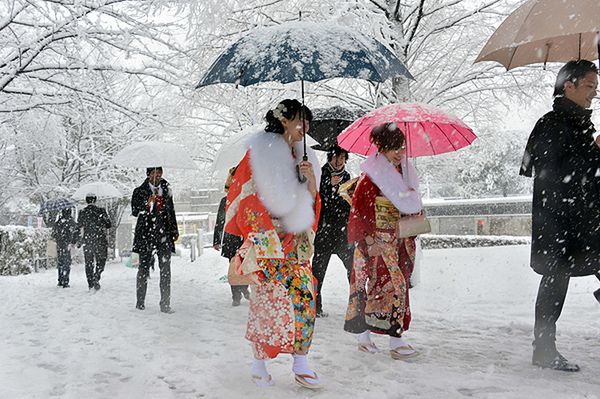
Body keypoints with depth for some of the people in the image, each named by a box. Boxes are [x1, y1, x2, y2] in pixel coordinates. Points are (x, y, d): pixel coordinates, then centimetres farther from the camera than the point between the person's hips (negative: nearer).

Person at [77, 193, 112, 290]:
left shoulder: (82, 212, 1)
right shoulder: (101, 211, -4)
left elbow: (78, 228, 3)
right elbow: (109, 225, 1)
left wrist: (78, 242, 15)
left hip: (87, 241, 2)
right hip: (100, 240, -2)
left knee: (88, 263, 11)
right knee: (100, 261, 8)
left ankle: (90, 284, 11)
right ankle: (96, 278, -15)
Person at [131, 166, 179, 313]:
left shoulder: (166, 190, 14)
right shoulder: (139, 191, 3)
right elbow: (134, 211, -6)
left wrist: (174, 230, 17)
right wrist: (147, 204, -24)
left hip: (164, 234, 3)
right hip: (146, 234, -3)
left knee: (166, 270, -2)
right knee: (144, 269, 3)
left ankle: (165, 304, -1)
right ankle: (140, 302, 13)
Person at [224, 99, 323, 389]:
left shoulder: (304, 157, 18)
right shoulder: (260, 151, 1)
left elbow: (311, 200, 18)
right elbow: (248, 195, -5)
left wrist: (311, 178, -2)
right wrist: (267, 227, -12)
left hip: (295, 240, 5)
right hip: (266, 239, -5)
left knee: (304, 296, -3)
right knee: (268, 297, -7)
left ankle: (301, 364, 2)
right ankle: (259, 362, 7)